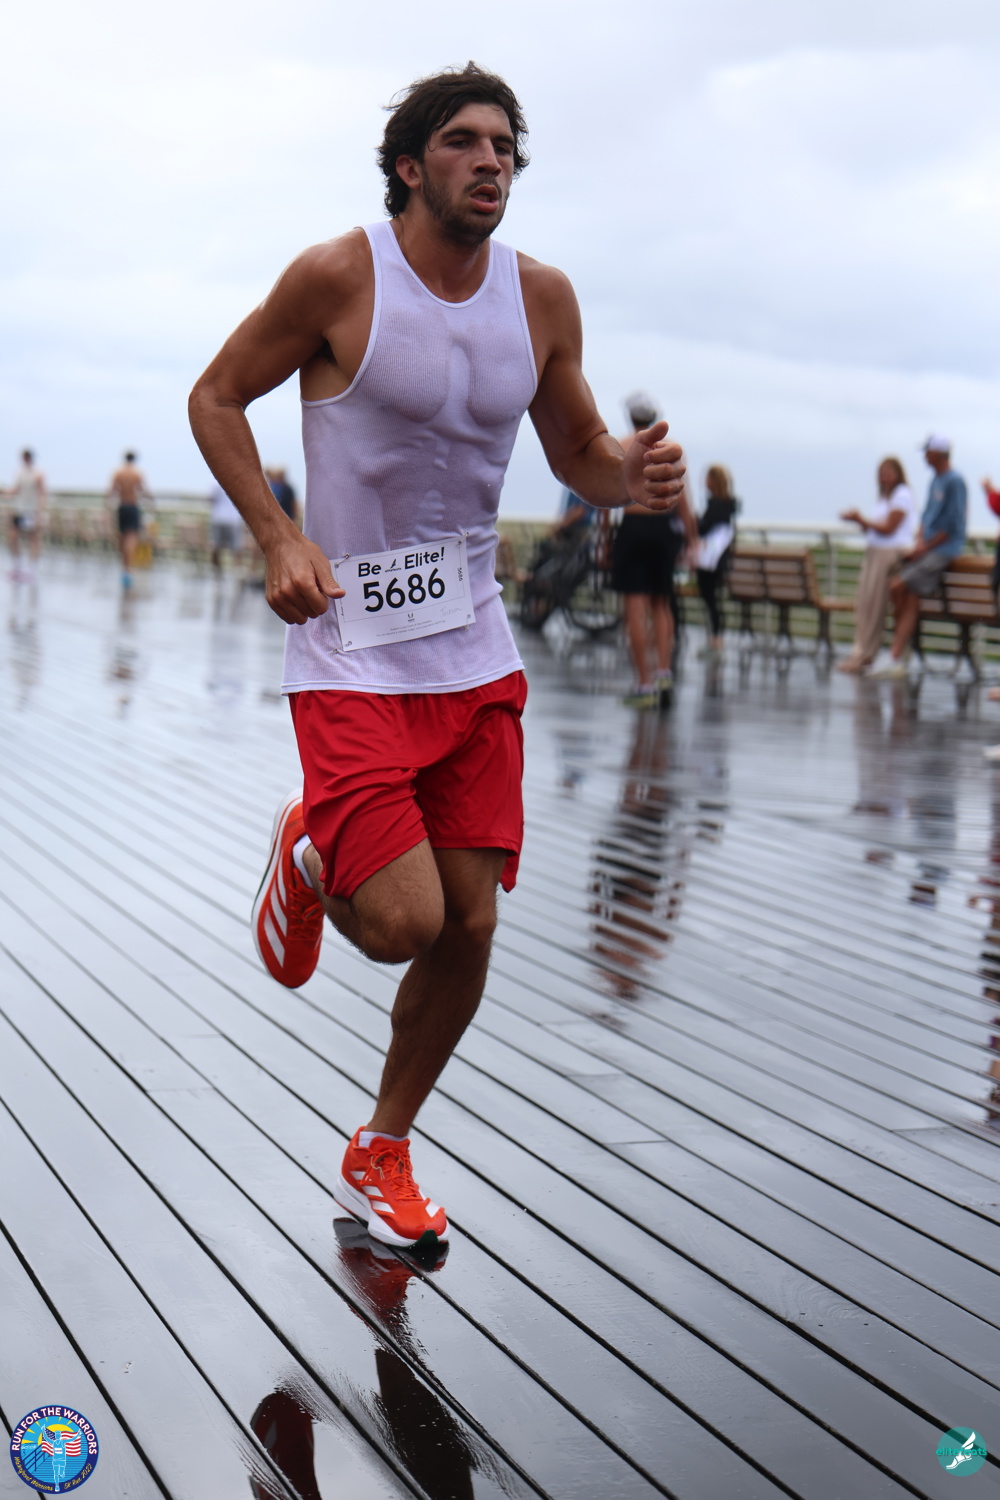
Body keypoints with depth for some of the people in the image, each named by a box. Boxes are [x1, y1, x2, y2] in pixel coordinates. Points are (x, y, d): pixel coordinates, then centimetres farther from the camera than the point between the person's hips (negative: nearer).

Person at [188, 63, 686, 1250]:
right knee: (403, 923, -15)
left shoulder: (541, 296, 4)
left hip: (476, 656, 5)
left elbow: (578, 456, 14)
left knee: (469, 926, 3)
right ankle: (310, 856, 23)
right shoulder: (339, 276, -10)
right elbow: (215, 398, 0)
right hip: (351, 653, -5)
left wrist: (632, 474, -10)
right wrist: (277, 538, -13)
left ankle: (379, 1156, 26)